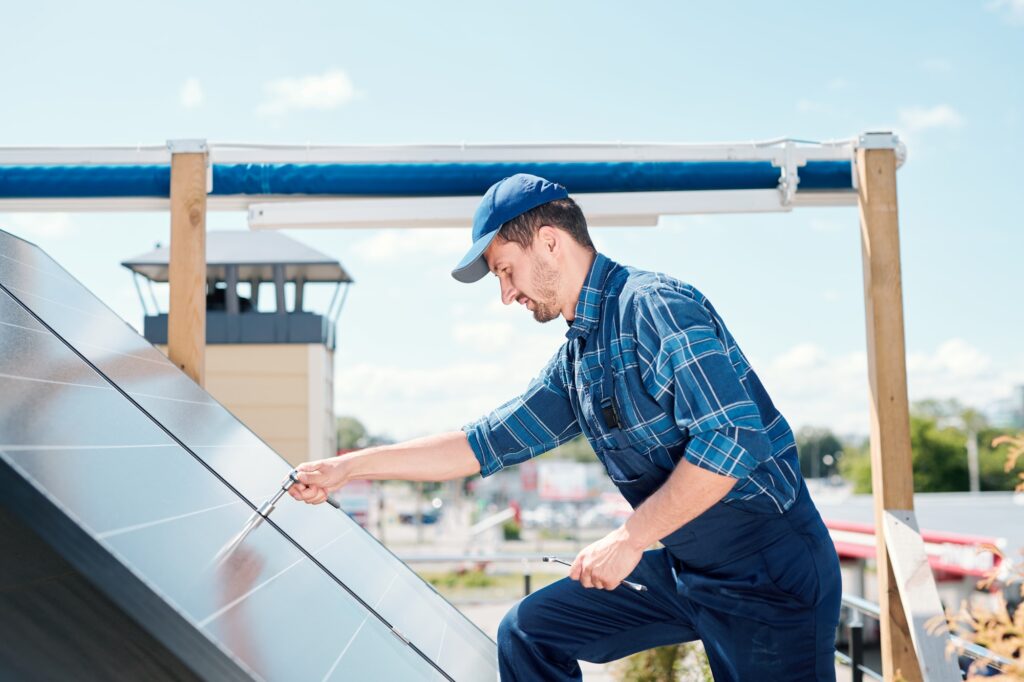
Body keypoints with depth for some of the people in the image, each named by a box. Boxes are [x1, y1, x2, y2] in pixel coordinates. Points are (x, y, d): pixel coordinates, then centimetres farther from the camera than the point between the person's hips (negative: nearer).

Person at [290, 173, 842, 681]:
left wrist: (628, 538, -18)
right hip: (683, 566, 8)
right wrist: (348, 467, 14)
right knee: (529, 630, 9)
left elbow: (732, 442, -25)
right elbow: (486, 443, 14)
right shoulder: (574, 365, 10)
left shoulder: (657, 305, -17)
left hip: (768, 568, -8)